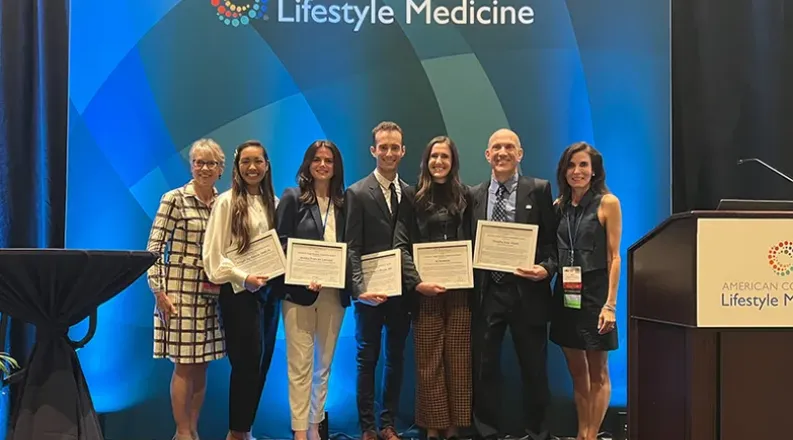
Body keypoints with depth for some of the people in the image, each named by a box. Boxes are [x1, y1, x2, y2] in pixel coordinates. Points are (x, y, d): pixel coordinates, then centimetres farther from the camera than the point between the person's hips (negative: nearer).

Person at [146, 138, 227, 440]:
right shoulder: (175, 199, -6)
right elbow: (154, 247, -9)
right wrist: (158, 291, -13)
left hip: (210, 293, 5)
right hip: (180, 290, -5)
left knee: (201, 364, 10)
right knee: (184, 364, 0)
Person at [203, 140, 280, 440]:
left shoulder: (272, 203, 10)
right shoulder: (227, 201, -6)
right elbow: (214, 252, -10)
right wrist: (243, 278, -18)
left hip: (269, 290, 6)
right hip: (238, 291, -6)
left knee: (262, 362, 10)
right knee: (248, 362, -5)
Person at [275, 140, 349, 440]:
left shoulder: (343, 202, 10)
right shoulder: (293, 197, 0)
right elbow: (281, 244, -6)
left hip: (333, 293, 4)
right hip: (299, 291, -3)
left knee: (324, 364, 12)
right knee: (300, 365, 1)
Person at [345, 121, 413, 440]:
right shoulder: (357, 193, -4)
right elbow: (351, 247, -9)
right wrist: (360, 288, -19)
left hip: (401, 290, 4)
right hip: (370, 291, -4)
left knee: (395, 358, 12)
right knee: (367, 359, 6)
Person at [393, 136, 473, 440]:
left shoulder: (464, 197, 9)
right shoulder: (414, 198, 2)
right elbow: (401, 245, -4)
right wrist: (416, 282, -16)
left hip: (460, 290, 2)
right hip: (425, 291, -2)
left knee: (457, 361, 7)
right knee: (429, 363, 3)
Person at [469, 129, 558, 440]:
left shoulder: (539, 190, 2)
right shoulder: (474, 195, 9)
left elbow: (552, 240, 0)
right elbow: (467, 244, 9)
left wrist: (547, 268, -18)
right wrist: (468, 283, -4)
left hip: (527, 292, -2)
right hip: (486, 292, 2)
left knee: (533, 369, 10)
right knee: (483, 368, 9)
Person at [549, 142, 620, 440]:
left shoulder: (607, 203, -5)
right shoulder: (559, 205, 8)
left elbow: (614, 256, -8)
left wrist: (610, 303, -14)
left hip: (594, 293, -5)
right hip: (565, 294, 5)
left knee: (597, 372, 5)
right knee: (576, 371, 12)